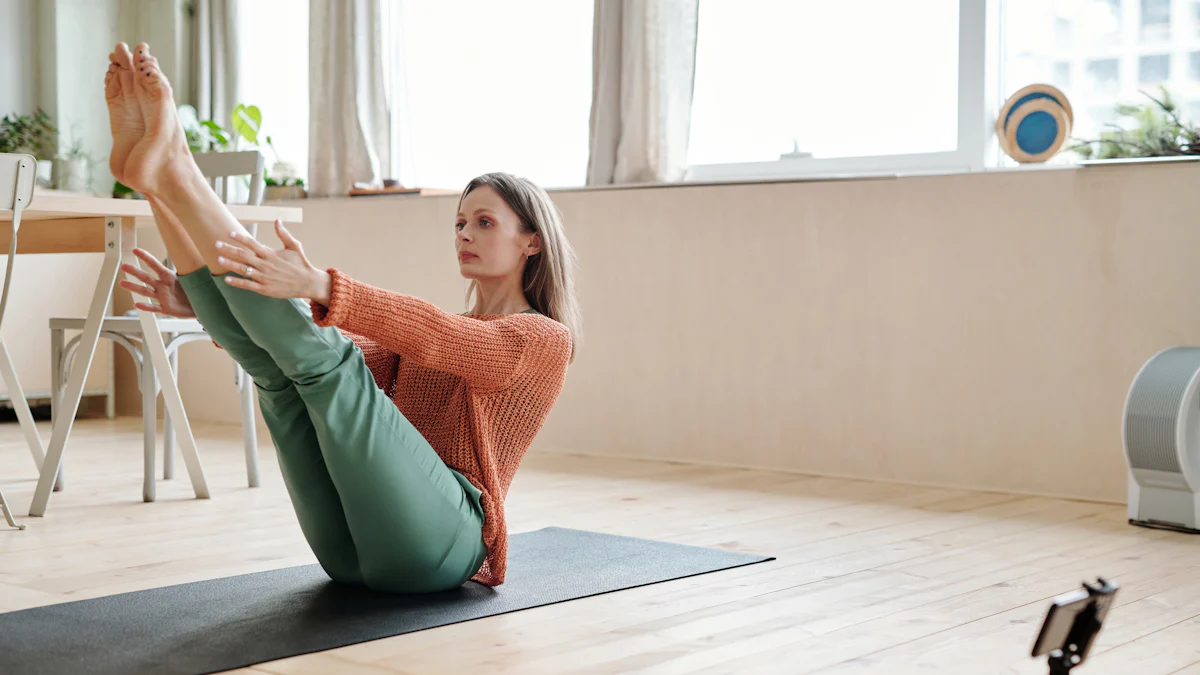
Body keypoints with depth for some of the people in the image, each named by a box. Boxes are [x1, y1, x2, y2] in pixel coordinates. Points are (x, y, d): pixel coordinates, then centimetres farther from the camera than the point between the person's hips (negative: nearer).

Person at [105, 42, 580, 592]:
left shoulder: (545, 339, 6)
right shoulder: (439, 331, 29)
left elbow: (433, 337, -16)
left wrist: (318, 286, -32)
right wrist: (208, 306, -2)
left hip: (433, 542, -7)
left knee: (324, 359, -25)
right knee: (275, 358, -13)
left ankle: (175, 174, -29)